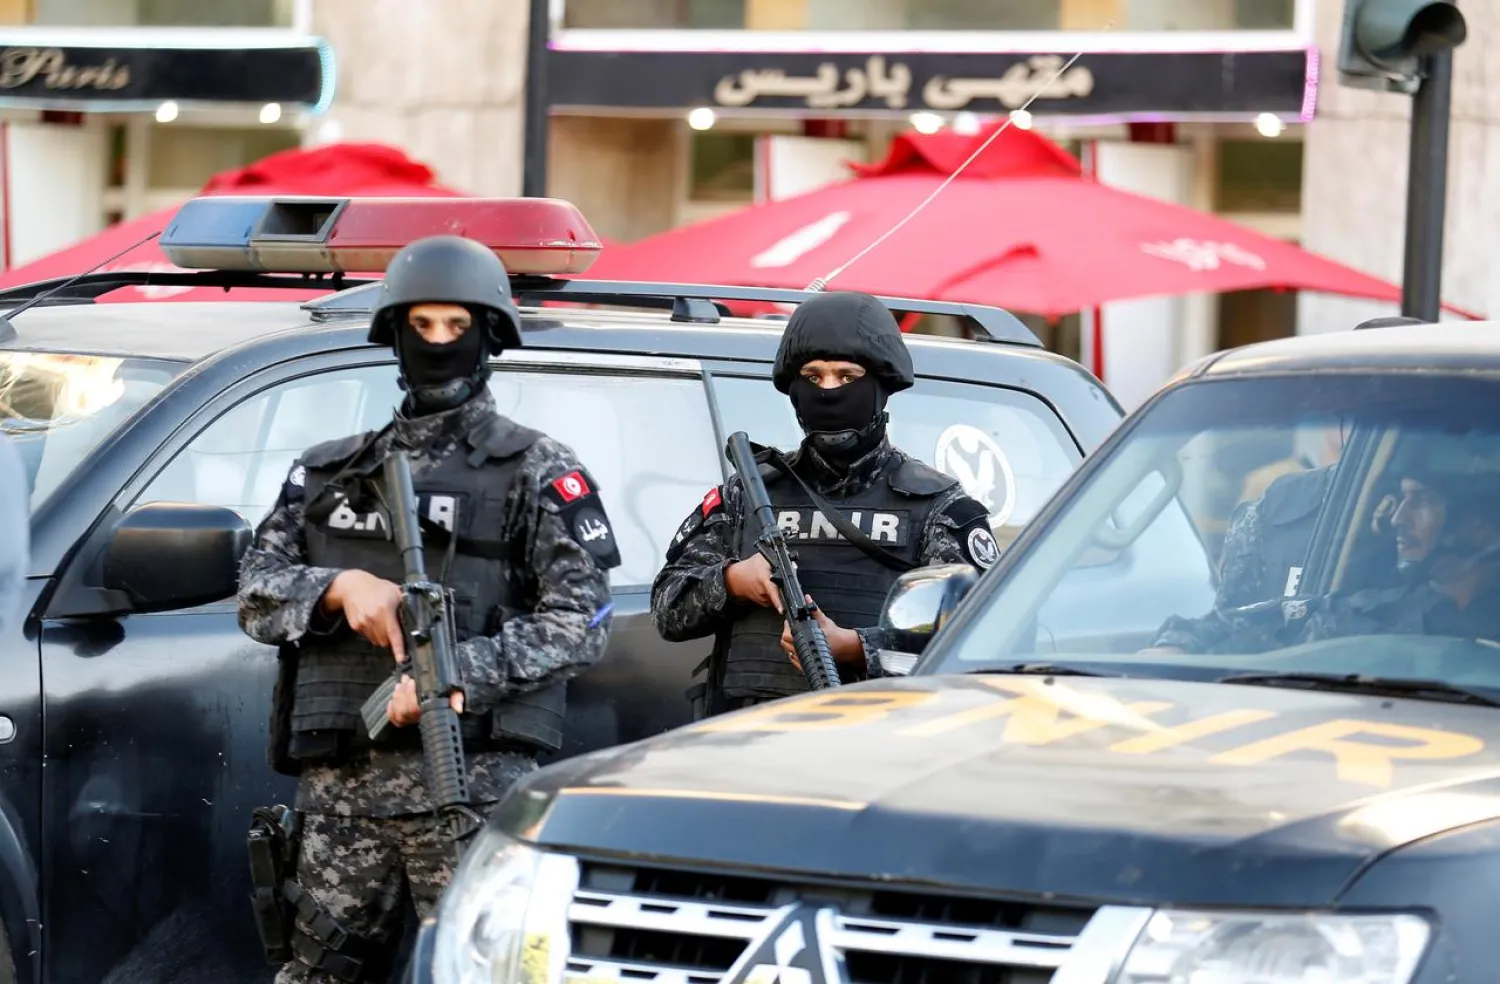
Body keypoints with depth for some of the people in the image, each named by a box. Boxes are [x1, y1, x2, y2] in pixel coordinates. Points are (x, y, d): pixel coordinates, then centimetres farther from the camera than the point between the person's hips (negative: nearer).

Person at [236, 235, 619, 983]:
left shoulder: (535, 471, 6)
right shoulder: (331, 472, 19)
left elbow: (580, 624, -2)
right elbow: (256, 595, 12)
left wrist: (460, 670, -16)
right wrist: (340, 586, -9)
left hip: (472, 776, -4)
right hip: (340, 779, 4)